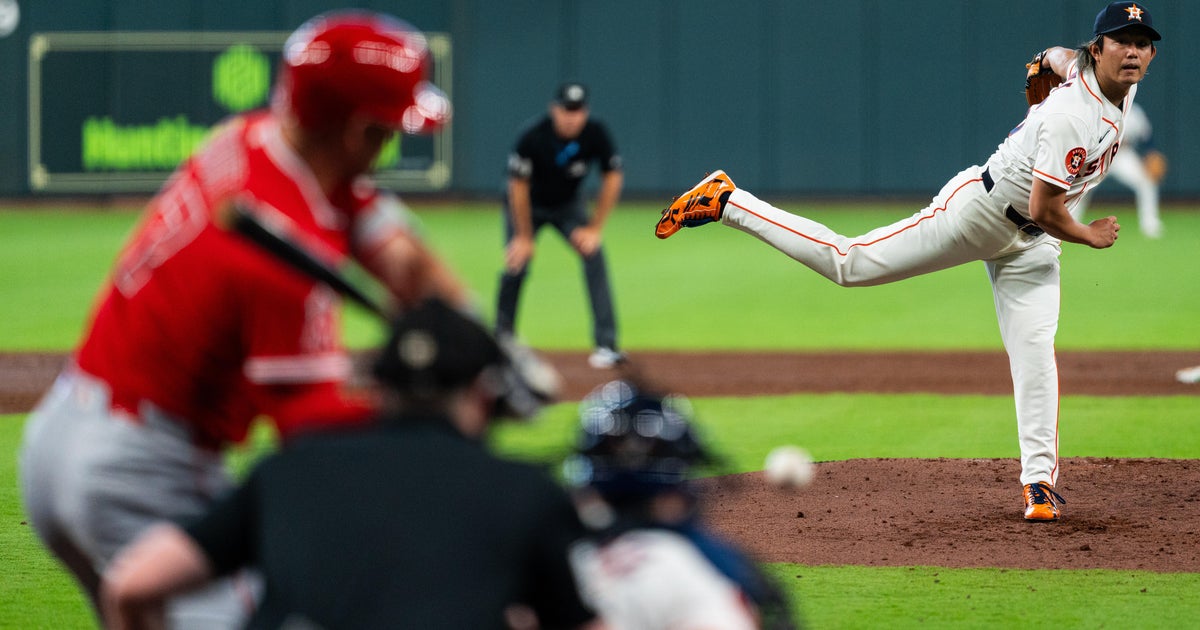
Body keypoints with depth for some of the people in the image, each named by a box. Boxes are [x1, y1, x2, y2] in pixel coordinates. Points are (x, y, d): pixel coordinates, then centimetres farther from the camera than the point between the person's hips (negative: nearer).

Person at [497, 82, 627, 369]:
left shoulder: (595, 134, -24)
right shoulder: (533, 137, -31)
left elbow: (613, 179, -12)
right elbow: (518, 186, -22)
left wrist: (594, 228, -16)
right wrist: (524, 236, -18)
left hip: (569, 205, 1)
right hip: (529, 205, -1)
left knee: (593, 255, -18)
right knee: (516, 266, -13)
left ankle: (607, 344, -20)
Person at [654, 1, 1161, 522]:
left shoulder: (1120, 87, -4)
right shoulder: (1070, 115, -32)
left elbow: (1059, 55, 19)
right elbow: (1044, 209, -28)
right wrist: (1089, 236, -12)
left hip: (1030, 243, 8)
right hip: (978, 210, -8)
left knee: (1035, 353, -3)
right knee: (847, 263, -5)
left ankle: (1039, 481, 1)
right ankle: (727, 202, 4)